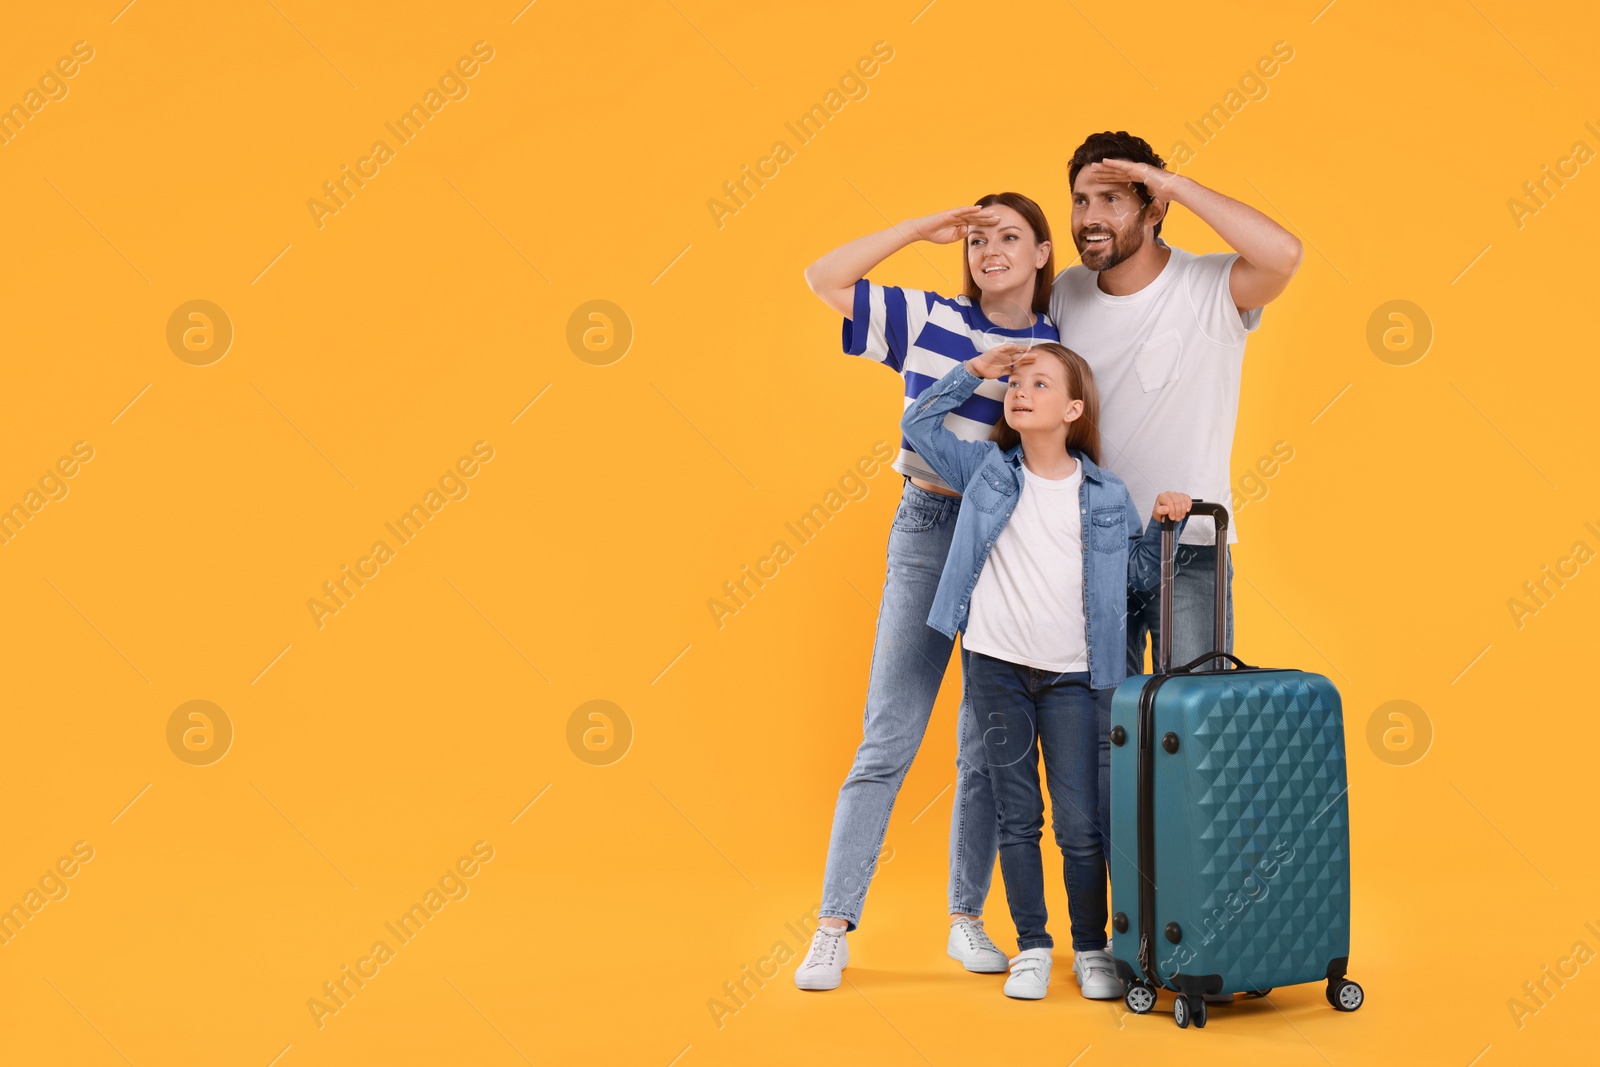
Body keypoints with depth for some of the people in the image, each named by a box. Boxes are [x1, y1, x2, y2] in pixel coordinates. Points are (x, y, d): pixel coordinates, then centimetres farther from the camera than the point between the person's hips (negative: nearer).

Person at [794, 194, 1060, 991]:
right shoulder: (929, 319, 2)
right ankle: (834, 925, 3)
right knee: (887, 740, -2)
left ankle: (967, 919, 21)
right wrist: (922, 228, -2)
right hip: (928, 531, -1)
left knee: (988, 748, 8)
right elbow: (823, 278, 0)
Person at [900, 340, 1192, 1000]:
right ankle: (1031, 947, 19)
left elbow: (1137, 577, 12)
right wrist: (974, 371, 6)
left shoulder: (1106, 494, 4)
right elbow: (919, 424, 10)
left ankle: (1092, 948, 17)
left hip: (1074, 677, 0)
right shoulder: (989, 469, 5)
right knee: (1016, 816, 7)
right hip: (997, 667, 1)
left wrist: (1163, 526, -3)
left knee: (1081, 823, 1)